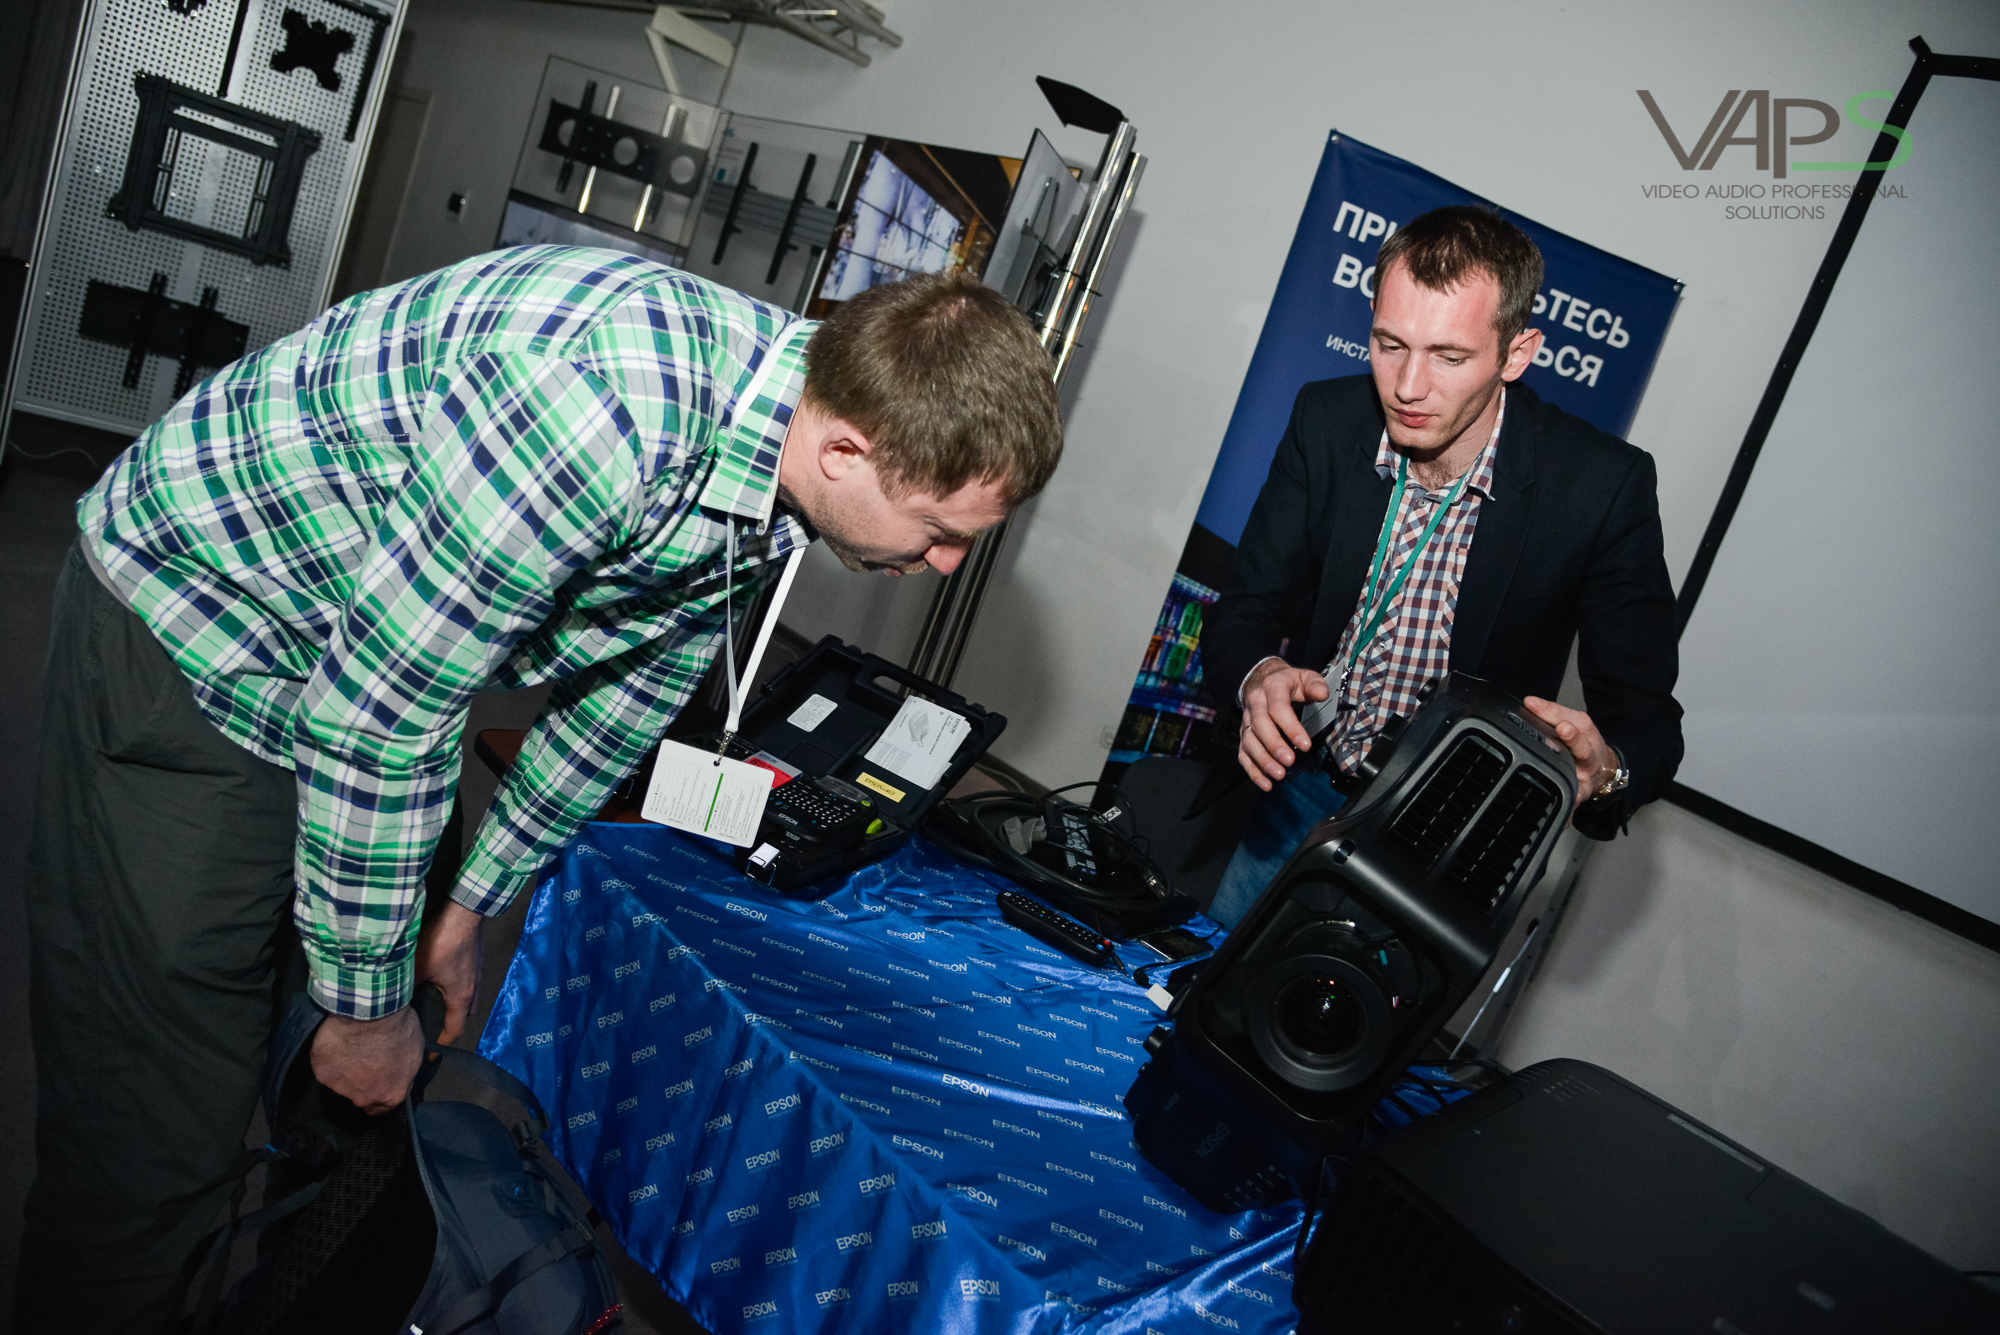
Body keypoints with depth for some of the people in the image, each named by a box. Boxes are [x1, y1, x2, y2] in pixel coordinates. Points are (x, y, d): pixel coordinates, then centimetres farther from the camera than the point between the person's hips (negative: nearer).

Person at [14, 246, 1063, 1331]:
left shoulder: (775, 477, -8)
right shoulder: (602, 414, -37)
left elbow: (625, 691, 5)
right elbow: (369, 716, -28)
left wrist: (468, 906, 13)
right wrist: (369, 1006, -14)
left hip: (366, 642, 8)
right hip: (188, 616, -7)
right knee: (159, 1128, -4)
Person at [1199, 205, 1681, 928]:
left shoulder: (1604, 486, -19)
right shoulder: (1326, 420, -10)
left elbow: (1648, 723, -14)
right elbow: (1244, 611, -6)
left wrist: (1603, 769, -38)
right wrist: (1258, 674, -29)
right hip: (1299, 788, 3)